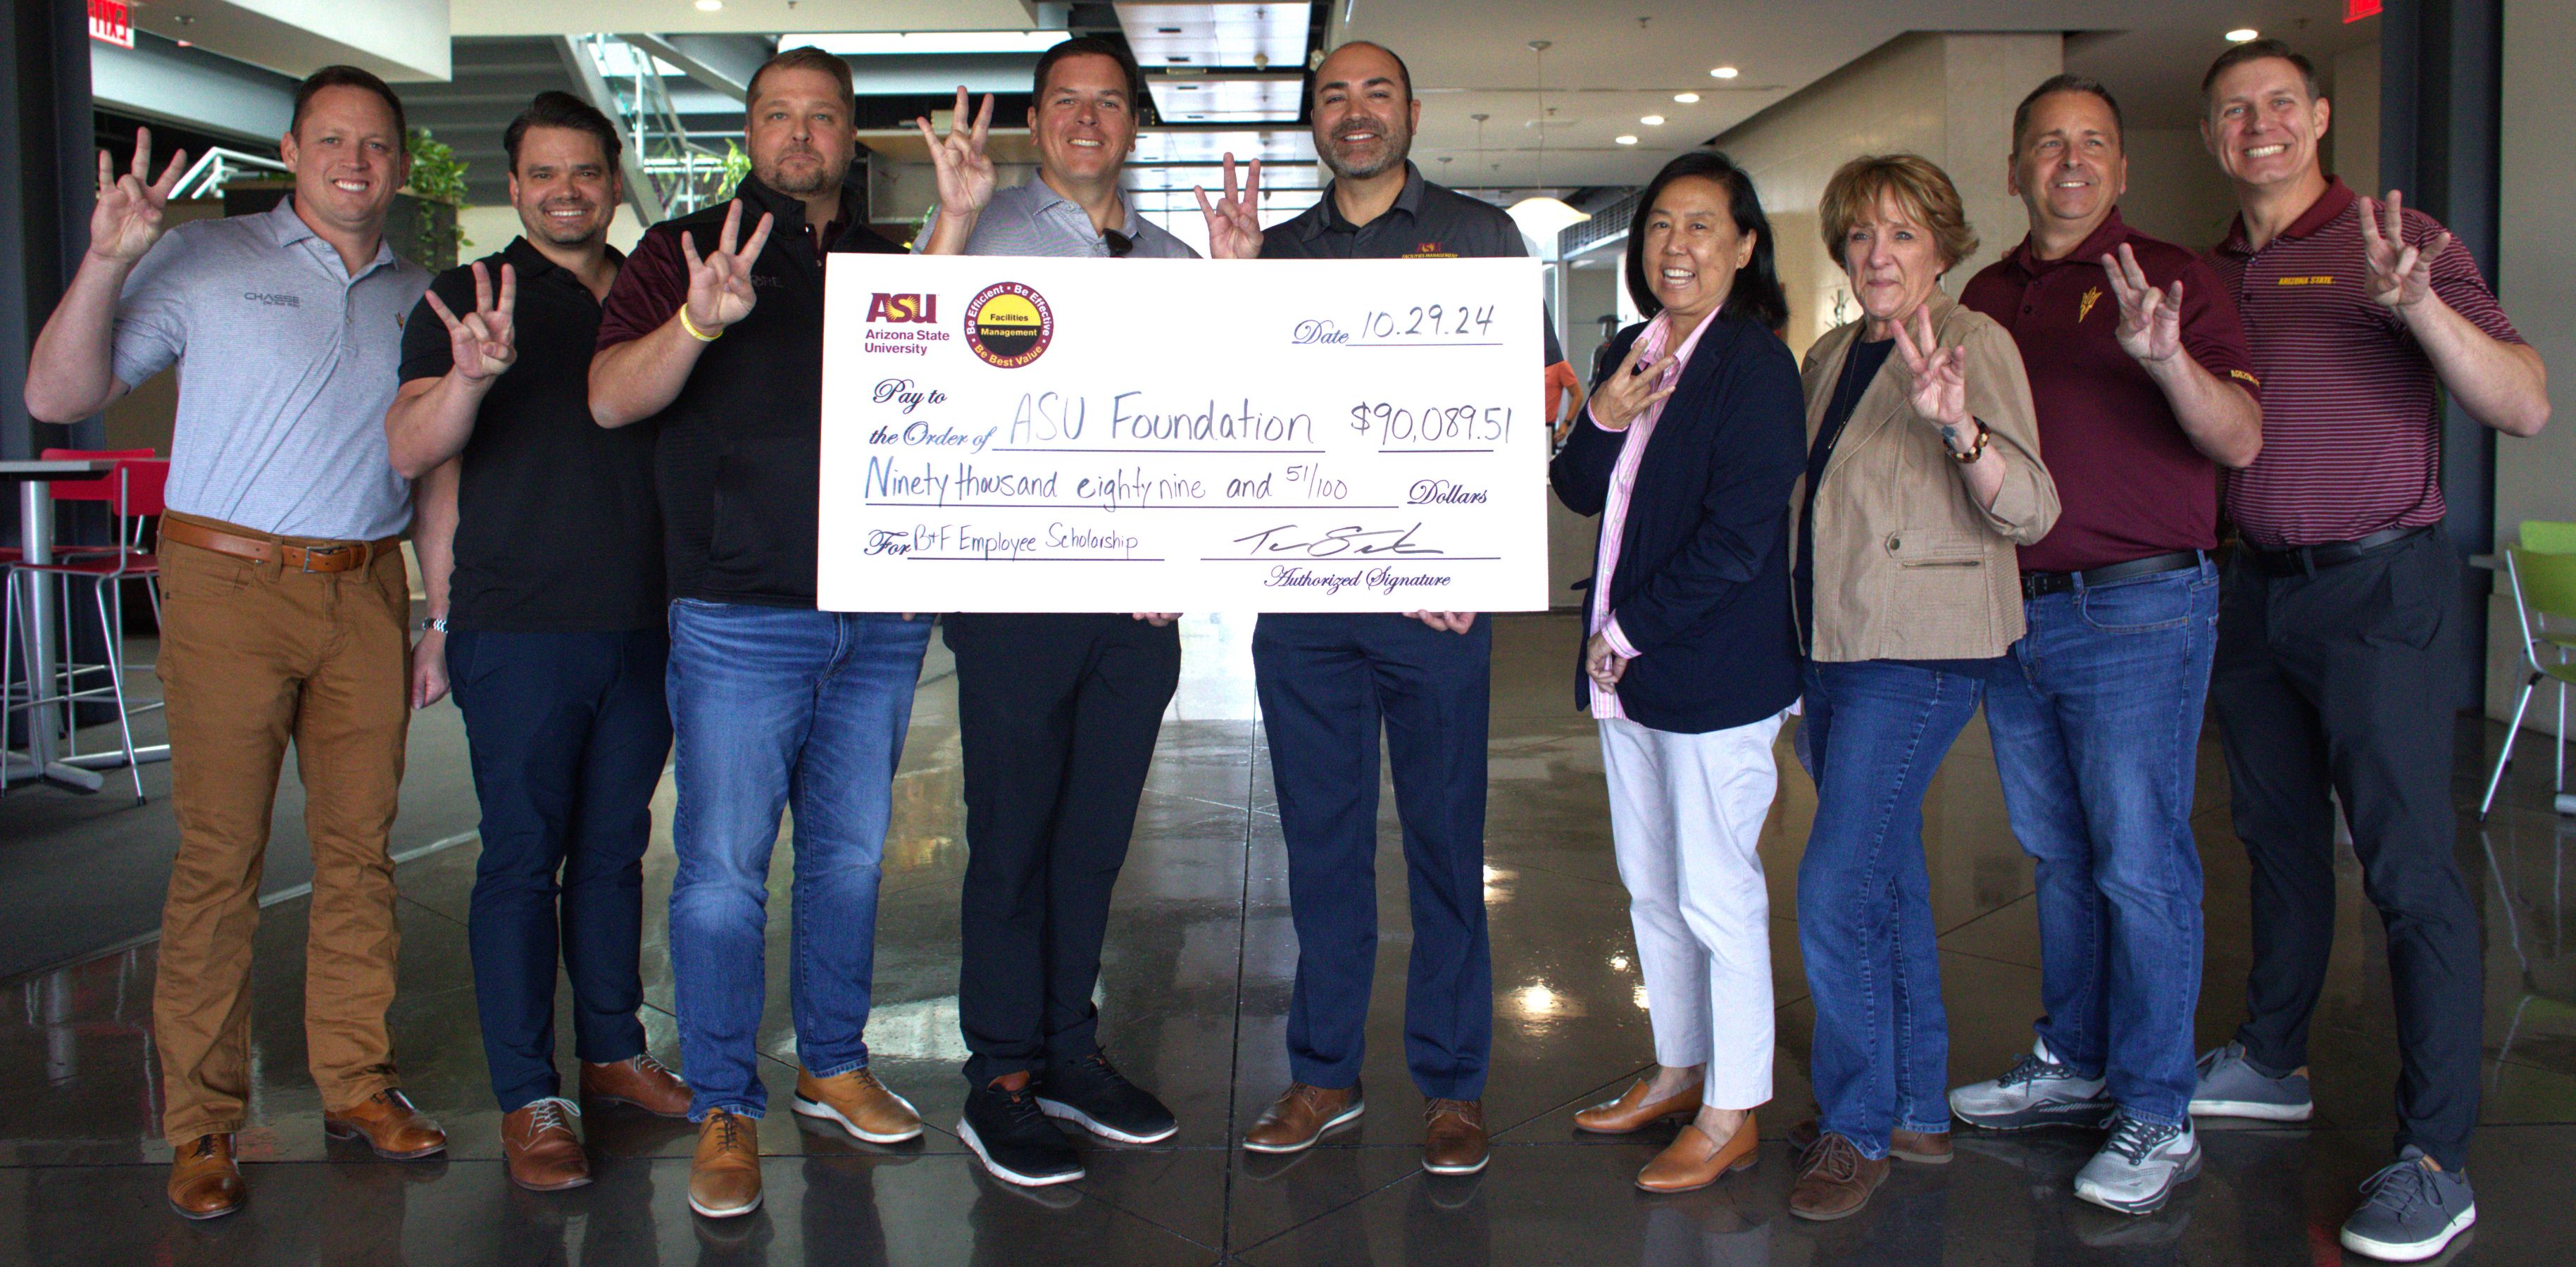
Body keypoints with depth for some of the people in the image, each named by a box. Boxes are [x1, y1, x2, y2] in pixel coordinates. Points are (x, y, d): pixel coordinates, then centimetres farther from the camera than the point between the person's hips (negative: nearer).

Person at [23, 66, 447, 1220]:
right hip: (229, 587, -3)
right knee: (219, 856, -2)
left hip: (366, 593, 4)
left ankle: (356, 1081, 18)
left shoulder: (419, 296, 14)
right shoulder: (205, 261, 2)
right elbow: (56, 398, -2)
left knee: (359, 846, 6)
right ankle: (202, 1123, 7)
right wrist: (107, 261, -13)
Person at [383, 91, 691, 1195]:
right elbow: (415, 454, -11)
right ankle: (527, 1099, 7)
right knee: (523, 858, 0)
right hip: (518, 633, -4)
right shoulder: (469, 299, 0)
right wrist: (471, 376, -31)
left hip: (644, 627, 4)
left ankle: (614, 1050, 25)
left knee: (615, 849, 13)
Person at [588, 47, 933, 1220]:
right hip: (740, 618, -3)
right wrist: (697, 321, -29)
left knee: (851, 853, 13)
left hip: (878, 617, 4)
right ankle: (723, 1110, 11)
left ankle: (834, 1064, 29)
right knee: (722, 868, -2)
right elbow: (610, 399, -12)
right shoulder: (683, 251, 2)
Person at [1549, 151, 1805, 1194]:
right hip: (1627, 670, 8)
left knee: (1717, 896, 0)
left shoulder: (1755, 364, -13)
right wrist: (1603, 422, -7)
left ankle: (1731, 1116, 14)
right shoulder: (1633, 354, 12)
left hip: (1716, 671, -8)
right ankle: (1678, 1071, 34)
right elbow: (1580, 494, 13)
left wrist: (1630, 633, -13)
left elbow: (1736, 536, -18)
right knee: (1650, 888, 17)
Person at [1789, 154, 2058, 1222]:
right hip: (1837, 644, 8)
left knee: (1836, 891, -12)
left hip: (1922, 648, -8)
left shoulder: (1973, 343, -8)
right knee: (1887, 879, 14)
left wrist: (1956, 424, -35)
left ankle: (1858, 1129, 4)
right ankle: (1916, 1110, 26)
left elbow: (2030, 510, -19)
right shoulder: (1829, 358, 15)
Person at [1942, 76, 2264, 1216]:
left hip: (2139, 608, -6)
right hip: (2013, 610, 6)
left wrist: (2167, 360, -28)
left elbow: (2243, 442, -13)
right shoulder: (1987, 297, 14)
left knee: (2140, 863, -3)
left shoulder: (2170, 278, -2)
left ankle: (2157, 1116, 5)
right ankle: (2072, 1066, 27)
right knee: (2058, 855, 15)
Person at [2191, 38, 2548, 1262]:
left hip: (2379, 587, -6)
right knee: (2278, 841, 17)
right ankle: (2270, 1063, 32)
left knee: (2409, 868, -6)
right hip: (2254, 586, 6)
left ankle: (2435, 1159, -1)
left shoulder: (2398, 241, -6)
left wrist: (2419, 306, -29)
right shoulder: (2209, 275, 11)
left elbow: (2525, 405, -14)